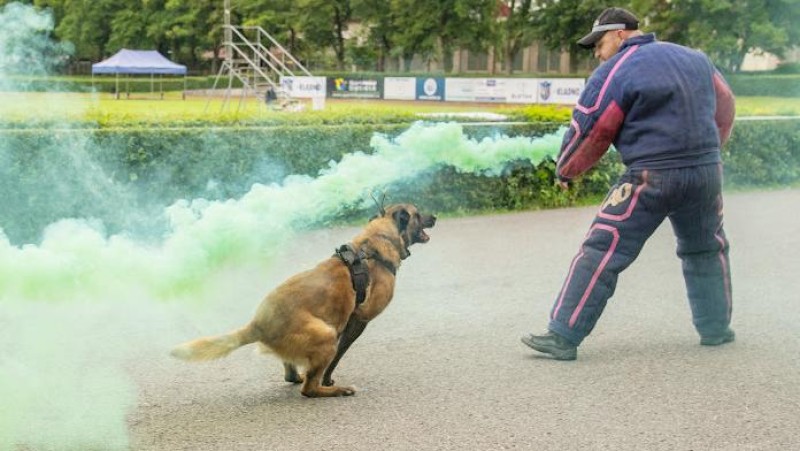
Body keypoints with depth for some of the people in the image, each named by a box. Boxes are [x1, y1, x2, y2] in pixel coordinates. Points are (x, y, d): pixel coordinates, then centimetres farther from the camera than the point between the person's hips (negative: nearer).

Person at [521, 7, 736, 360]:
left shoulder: (615, 72, -7)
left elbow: (589, 131, -5)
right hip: (707, 171, 6)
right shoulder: (695, 58, 13)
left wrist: (564, 170, 11)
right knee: (705, 250, 26)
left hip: (650, 177, -6)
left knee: (602, 252, -3)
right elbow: (724, 106, 24)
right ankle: (716, 328, 29)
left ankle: (563, 337, -5)